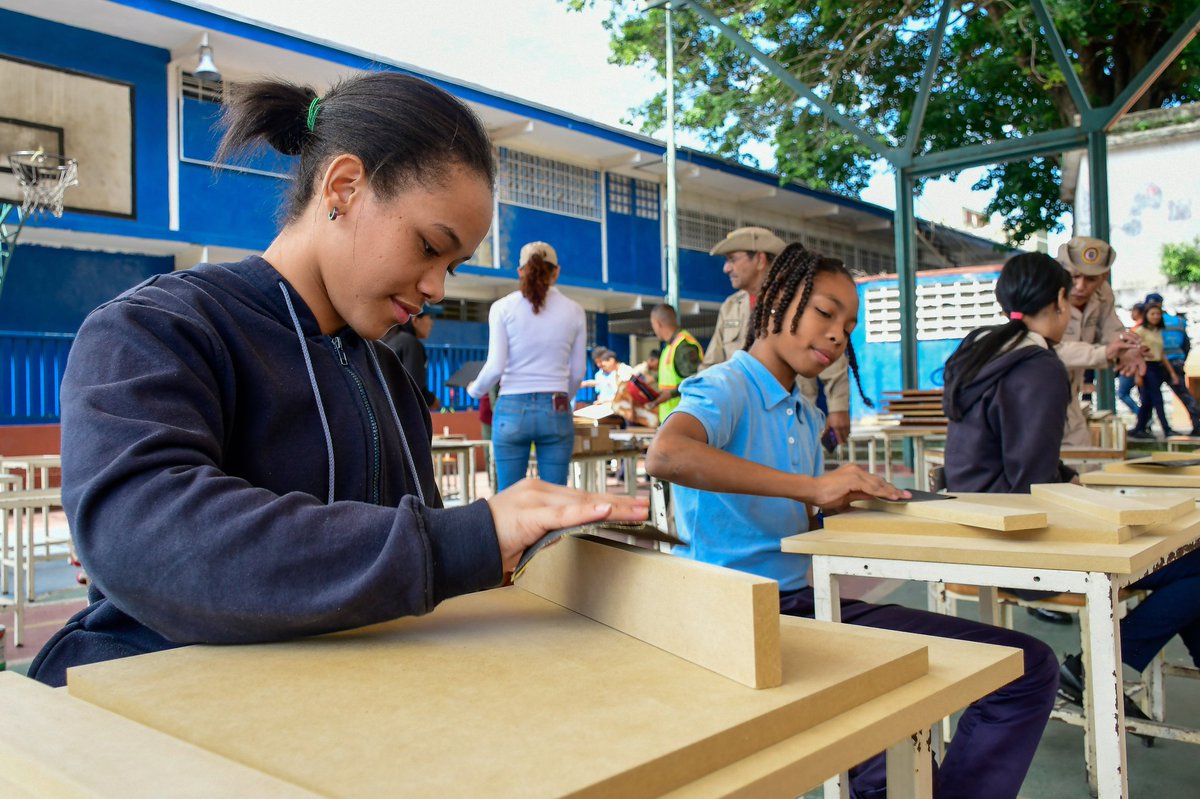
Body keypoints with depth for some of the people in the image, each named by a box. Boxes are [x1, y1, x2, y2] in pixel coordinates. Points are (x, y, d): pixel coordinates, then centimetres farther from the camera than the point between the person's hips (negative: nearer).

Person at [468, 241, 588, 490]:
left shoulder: (503, 307, -1)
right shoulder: (573, 310, 4)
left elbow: (495, 367, -6)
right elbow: (577, 372, 8)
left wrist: (474, 390, 14)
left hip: (512, 409, -1)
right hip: (556, 411, 1)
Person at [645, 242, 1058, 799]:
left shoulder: (806, 418, 19)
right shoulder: (724, 388, -7)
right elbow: (665, 455, -30)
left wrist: (849, 499, 1)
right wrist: (812, 485, -29)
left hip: (804, 601, 8)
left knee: (1029, 666, -1)